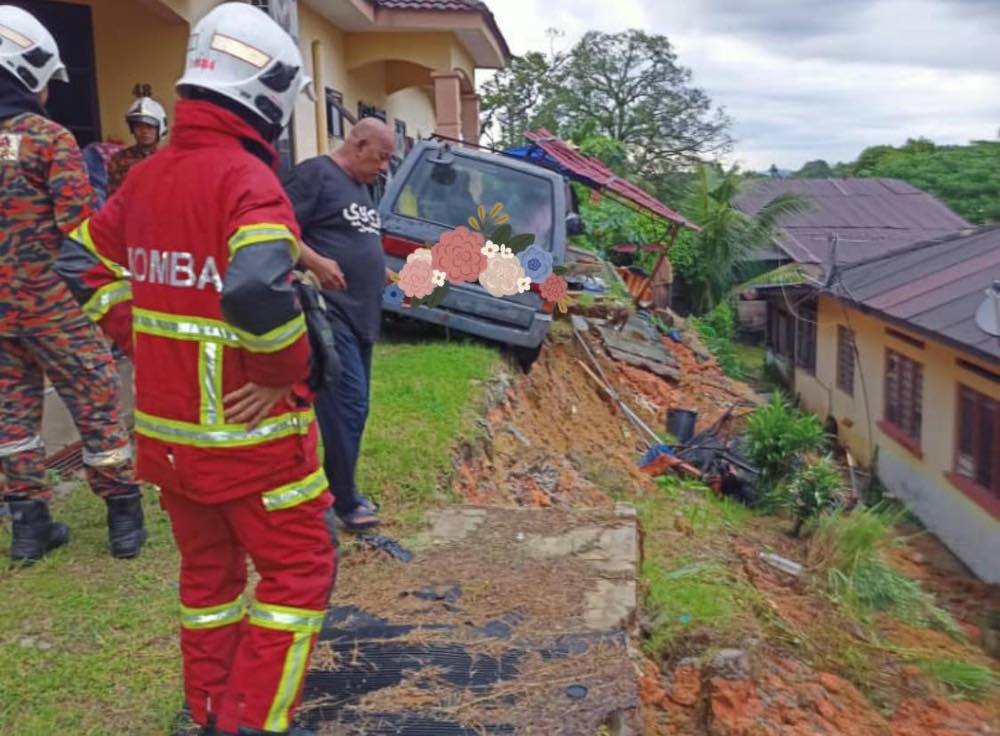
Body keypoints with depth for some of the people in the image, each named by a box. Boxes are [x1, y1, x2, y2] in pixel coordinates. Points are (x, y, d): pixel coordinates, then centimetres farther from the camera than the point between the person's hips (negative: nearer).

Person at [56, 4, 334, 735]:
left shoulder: (147, 177, 7)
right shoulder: (248, 180, -19)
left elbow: (85, 263, 15)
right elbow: (258, 289, -36)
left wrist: (142, 339, 11)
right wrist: (287, 373, -20)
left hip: (167, 426, 8)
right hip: (246, 430, -8)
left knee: (208, 569, 22)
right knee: (299, 571, 9)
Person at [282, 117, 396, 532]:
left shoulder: (360, 186, 20)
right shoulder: (315, 174, -8)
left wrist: (387, 276, 16)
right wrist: (315, 262, -28)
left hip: (361, 315, 10)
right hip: (328, 312, -10)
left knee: (351, 406, 13)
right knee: (347, 404, -11)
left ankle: (339, 490, 24)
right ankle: (345, 502, -1)